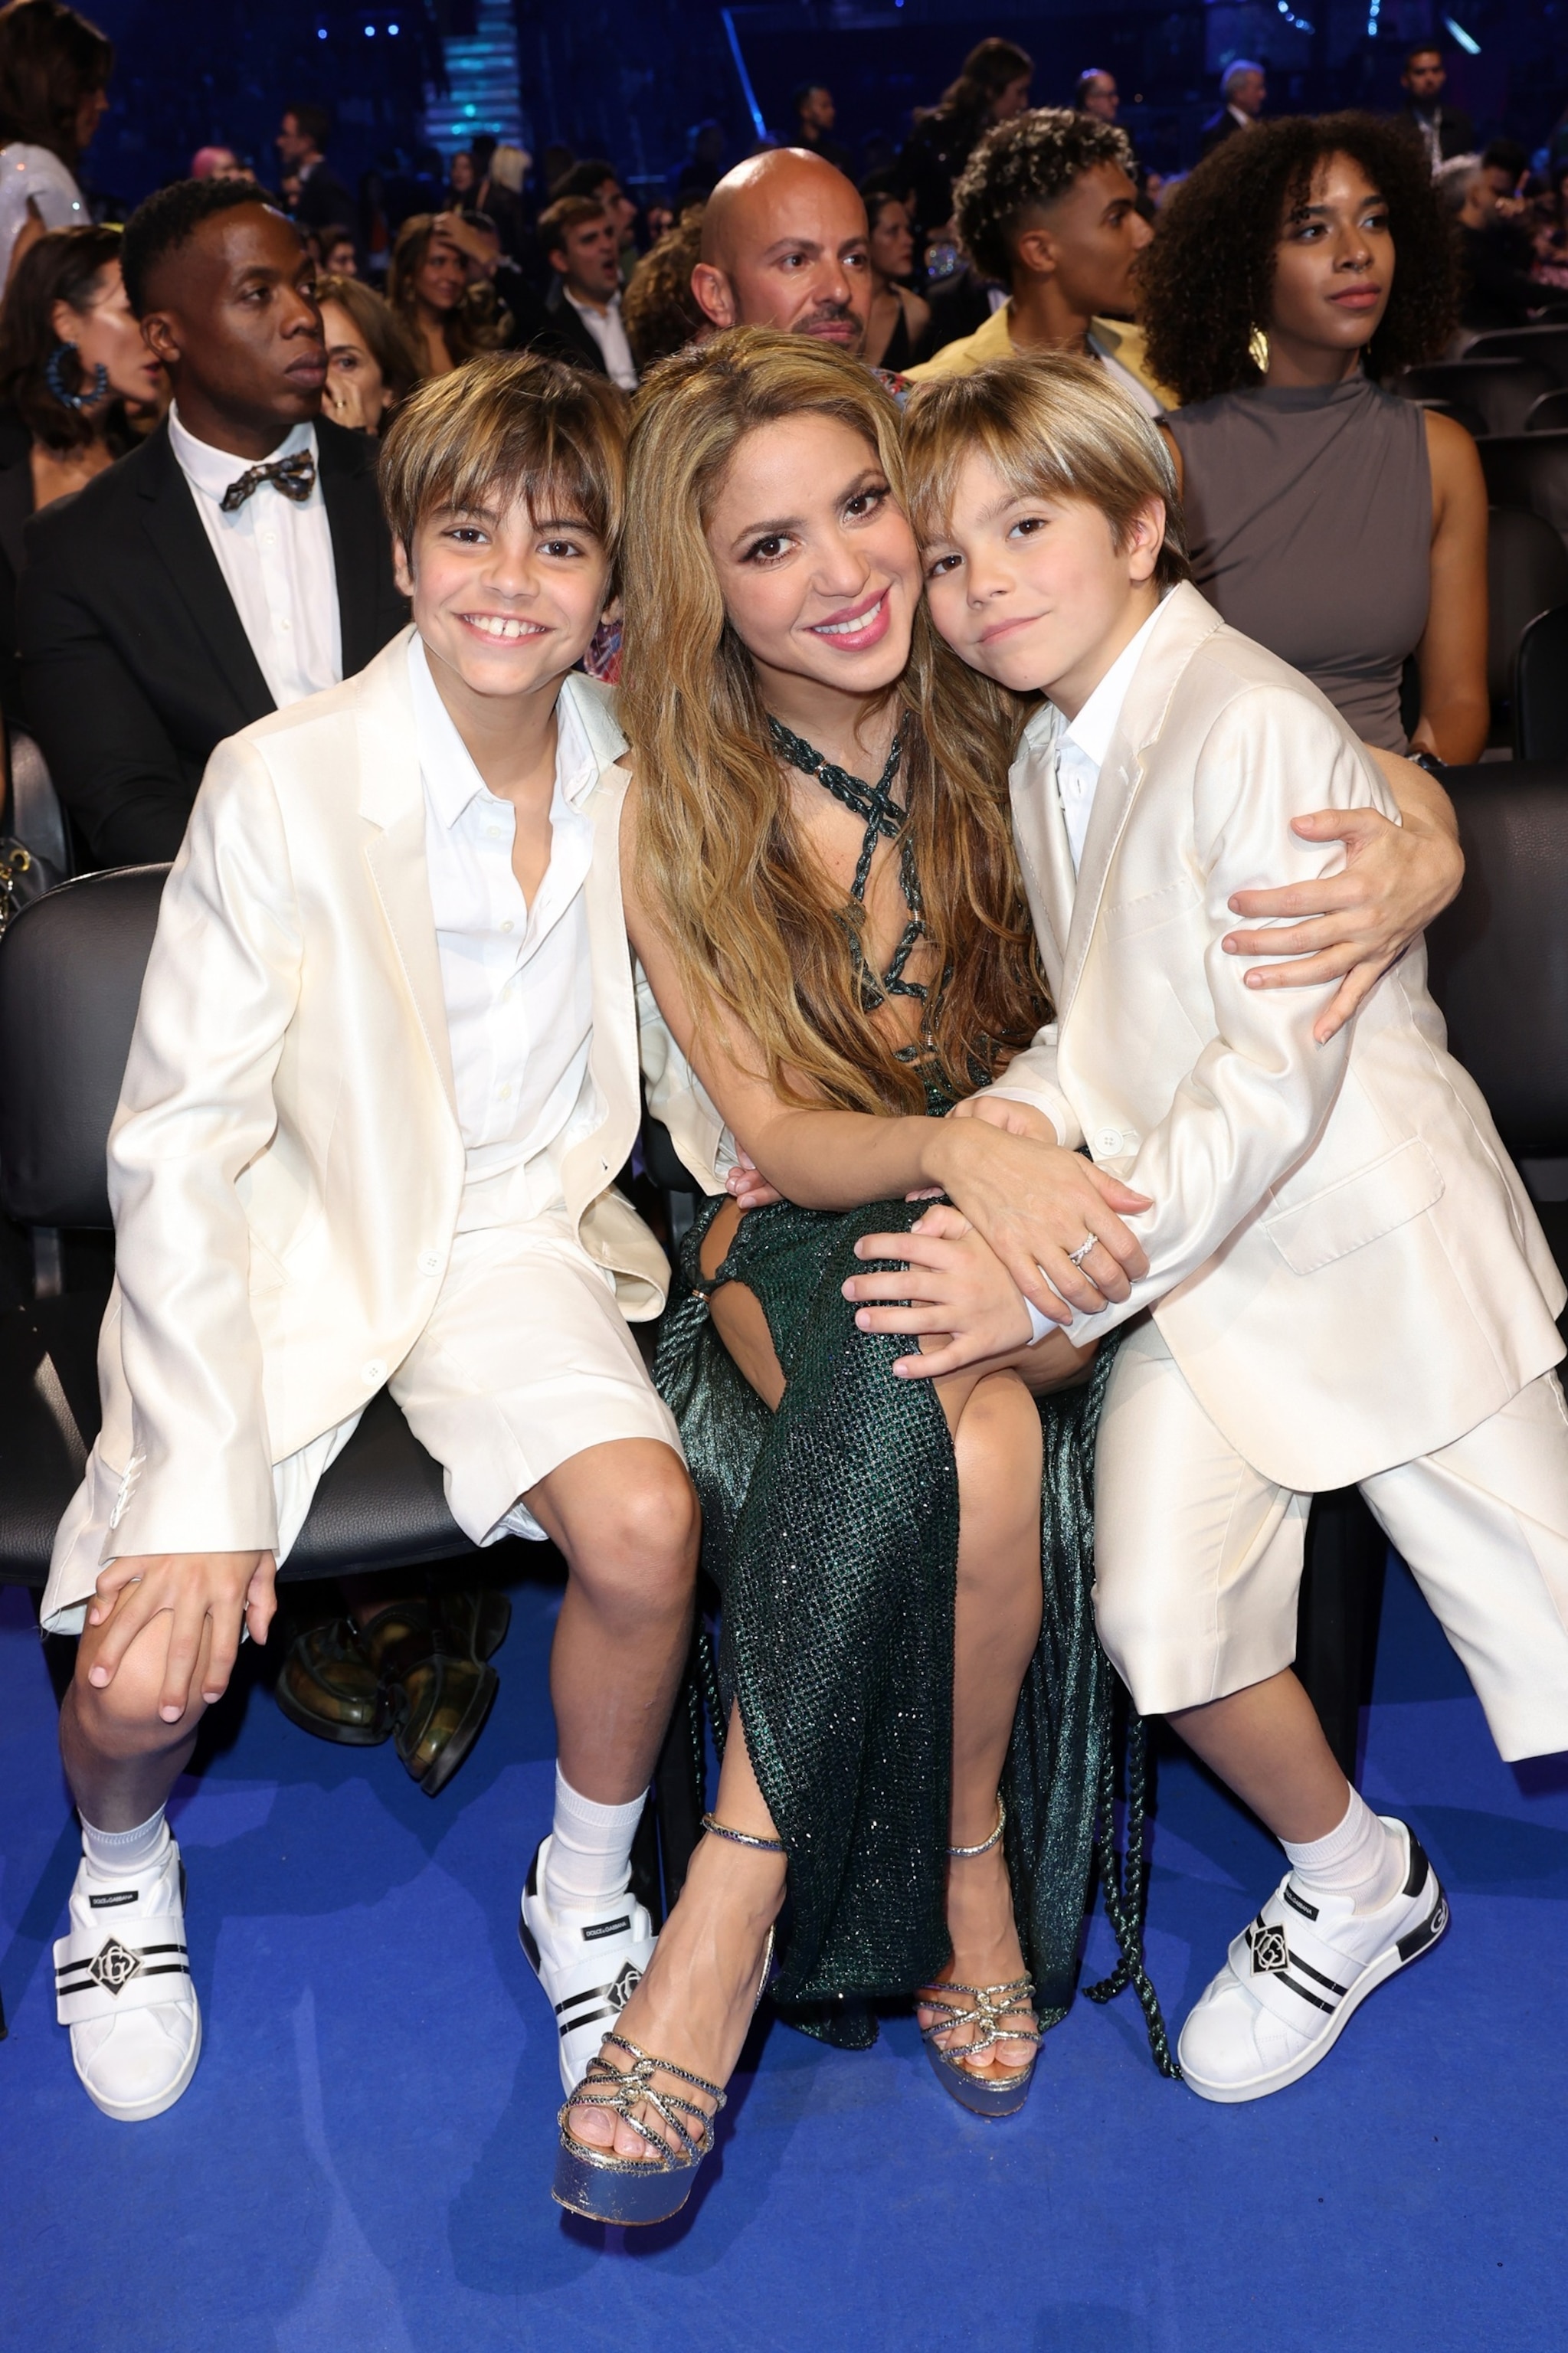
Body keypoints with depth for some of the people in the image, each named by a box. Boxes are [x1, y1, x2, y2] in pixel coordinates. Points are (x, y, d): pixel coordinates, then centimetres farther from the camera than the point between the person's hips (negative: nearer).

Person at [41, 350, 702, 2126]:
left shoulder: (635, 772, -2)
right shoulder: (282, 784, -14)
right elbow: (179, 1144, -15)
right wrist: (203, 1486, -20)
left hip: (520, 1230, 3)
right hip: (285, 1244, -2)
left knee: (642, 1518, -27)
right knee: (146, 1675, -19)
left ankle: (585, 1894, 4)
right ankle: (124, 1866, 21)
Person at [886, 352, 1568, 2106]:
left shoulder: (1253, 727, -19)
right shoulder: (1046, 763, 9)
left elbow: (1274, 1079, -24)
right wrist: (1028, 1108, -8)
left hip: (1369, 1227, -6)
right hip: (1194, 1254, 6)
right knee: (1156, 1611, -11)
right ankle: (1346, 1876, 18)